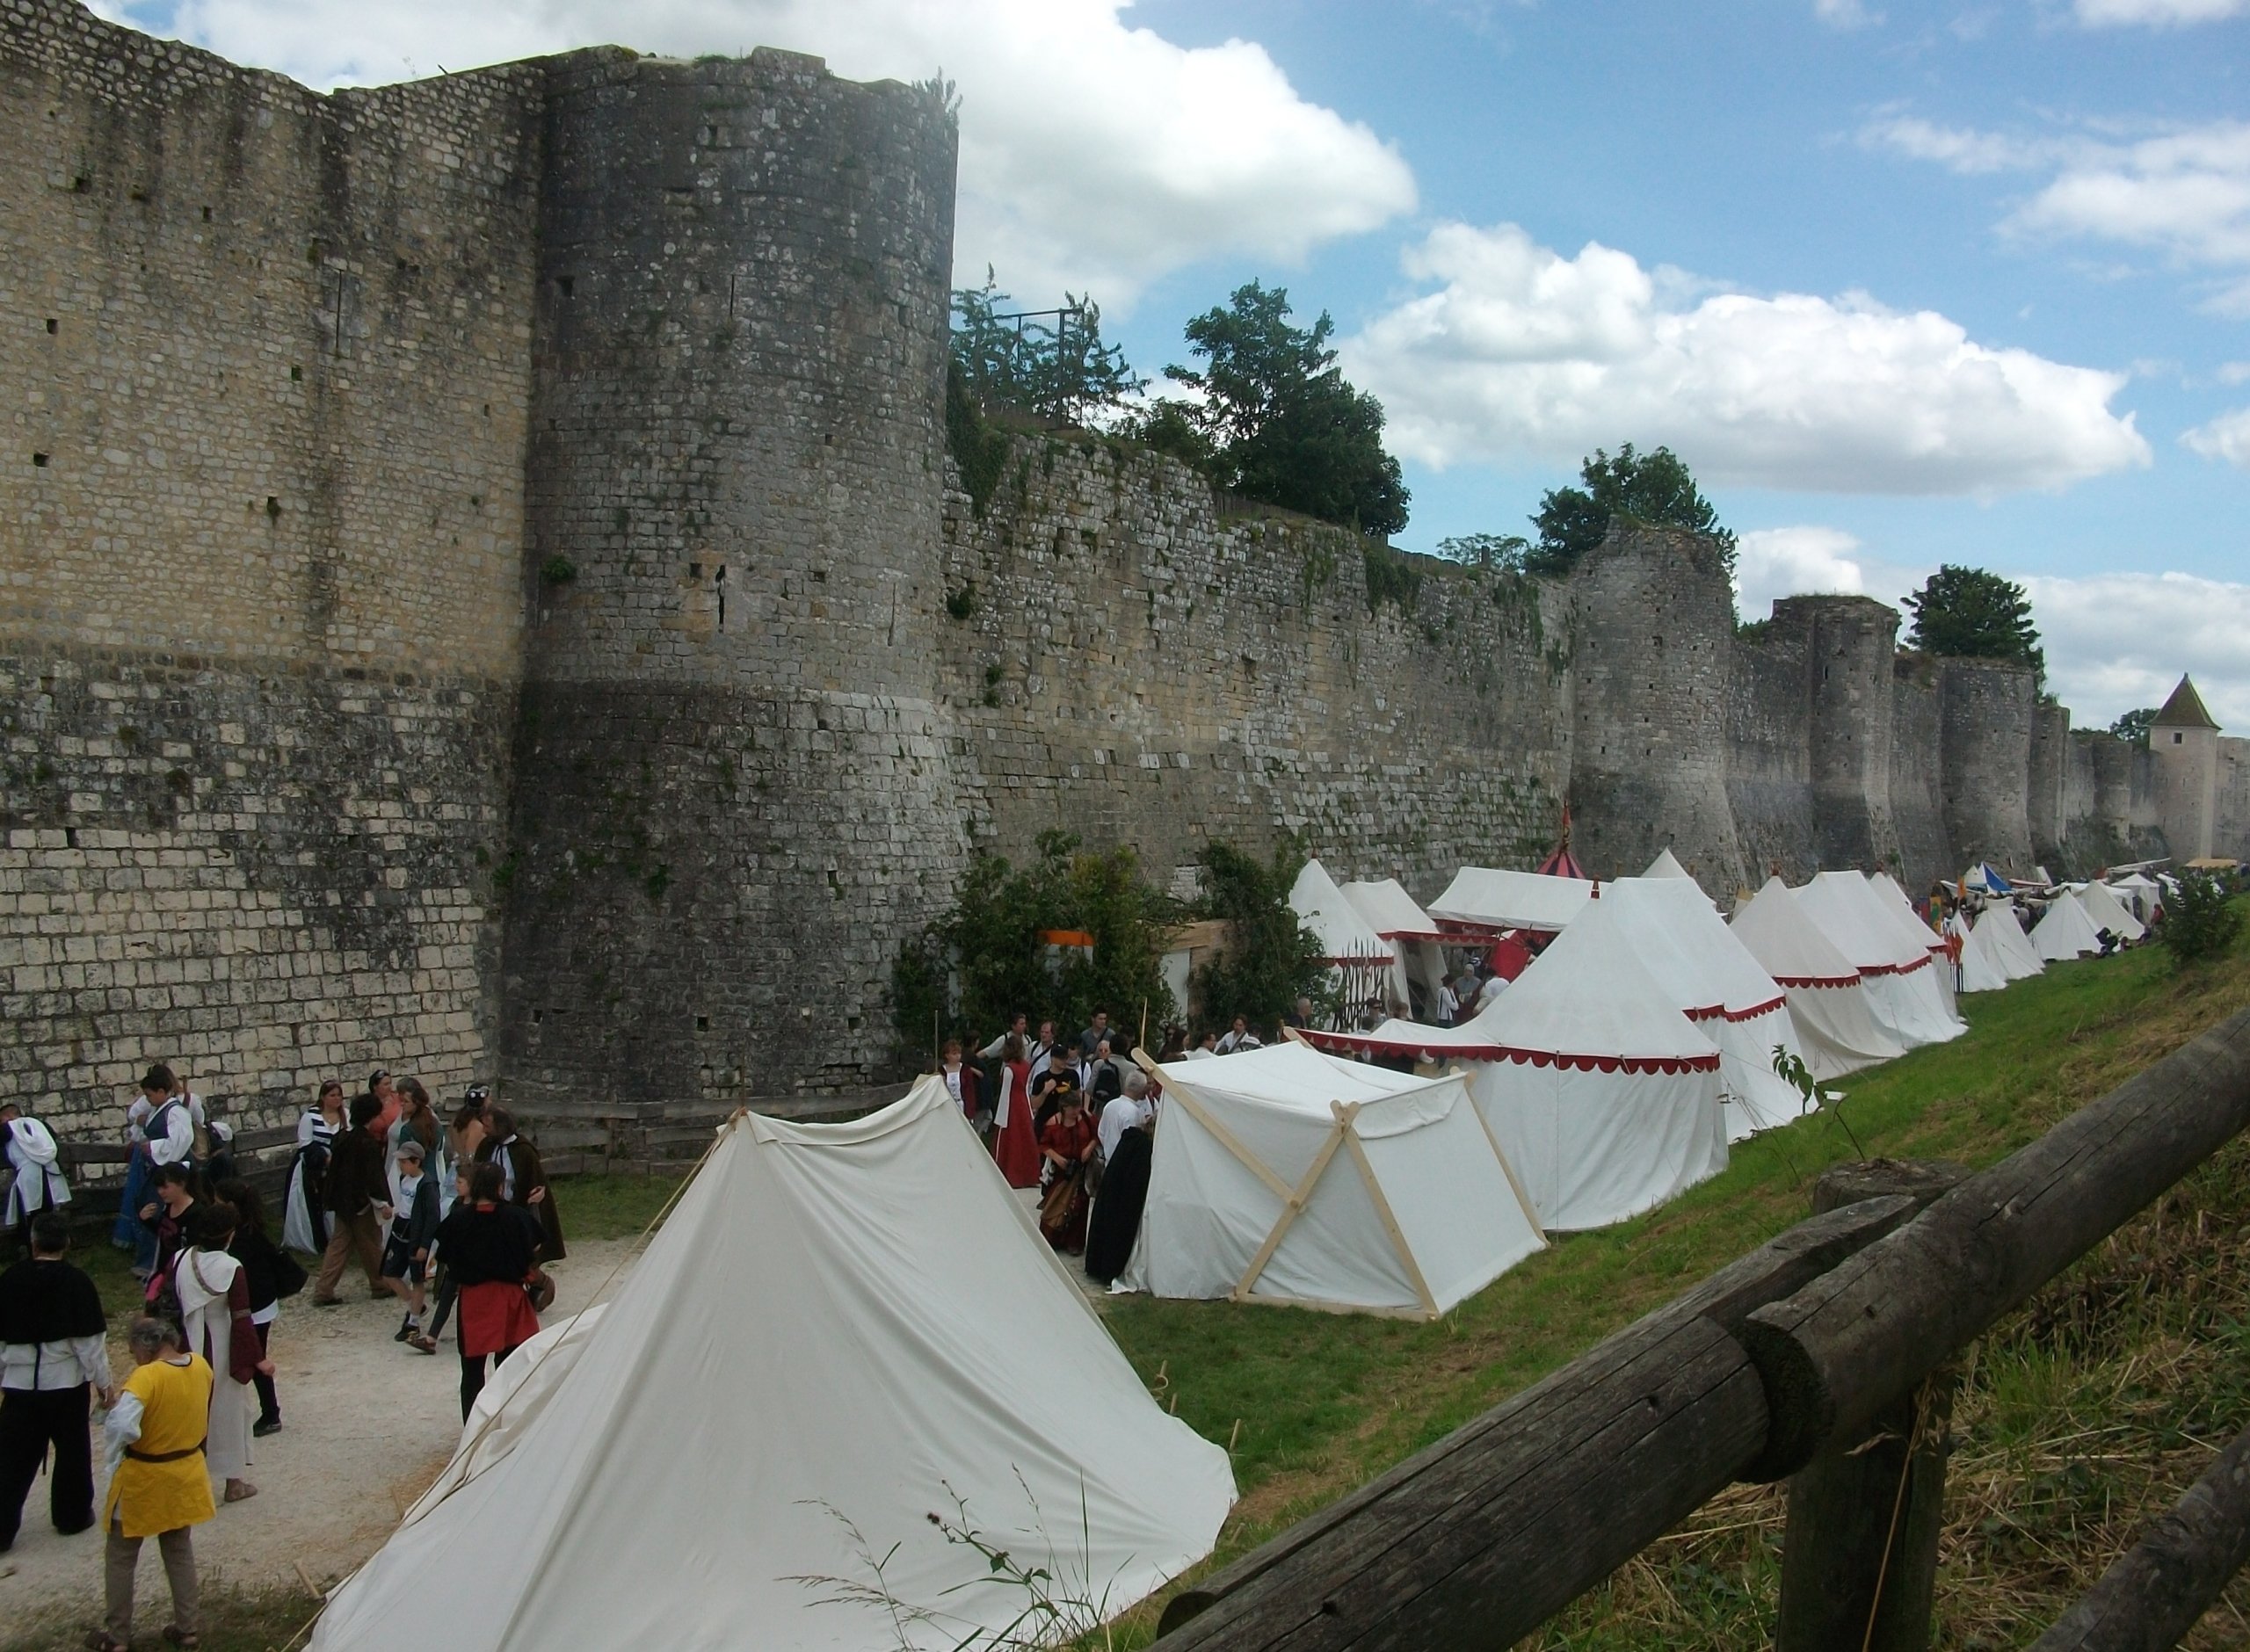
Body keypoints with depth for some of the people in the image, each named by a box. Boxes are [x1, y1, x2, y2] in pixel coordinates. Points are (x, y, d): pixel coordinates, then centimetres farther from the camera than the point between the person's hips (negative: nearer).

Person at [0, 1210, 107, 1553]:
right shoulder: (76, 1283, -12)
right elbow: (88, 1340, -10)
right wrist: (101, 1380, 1)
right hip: (66, 1382, -2)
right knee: (72, 1450, 14)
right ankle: (72, 1515, 25)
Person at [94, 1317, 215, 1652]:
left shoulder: (146, 1377, -27)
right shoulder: (201, 1366, -6)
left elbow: (122, 1427, -38)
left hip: (143, 1479, -6)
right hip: (185, 1473, 6)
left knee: (121, 1558, 15)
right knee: (179, 1550, 22)